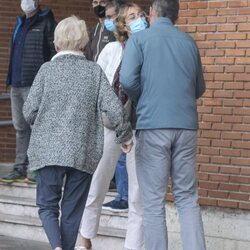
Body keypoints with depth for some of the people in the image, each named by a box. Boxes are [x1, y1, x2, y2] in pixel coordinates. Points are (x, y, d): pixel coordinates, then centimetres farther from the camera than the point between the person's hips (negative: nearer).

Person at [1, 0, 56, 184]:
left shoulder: (46, 23, -2)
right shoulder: (21, 23, 21)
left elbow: (55, 52, -8)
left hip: (35, 84, -7)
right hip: (17, 84, 8)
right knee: (21, 127, 8)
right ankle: (20, 168, 11)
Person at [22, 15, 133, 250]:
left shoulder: (47, 69, -1)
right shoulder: (94, 71, 1)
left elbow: (29, 111, -3)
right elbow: (114, 108, -5)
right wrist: (124, 135, 11)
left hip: (48, 150, -1)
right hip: (83, 152, 1)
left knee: (47, 205, 8)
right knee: (72, 210, 11)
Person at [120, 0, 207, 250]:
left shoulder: (139, 39, 1)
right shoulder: (189, 42, 13)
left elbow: (128, 80, -11)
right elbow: (199, 89, 18)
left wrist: (141, 100, 7)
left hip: (153, 126, -3)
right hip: (186, 126, 3)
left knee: (154, 201, 1)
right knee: (187, 198, 8)